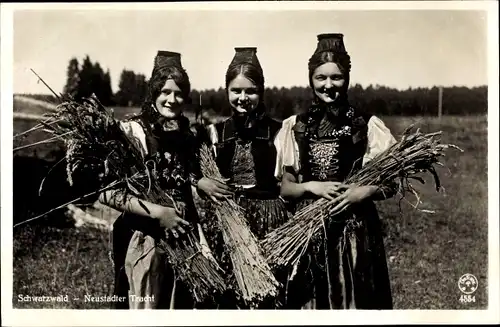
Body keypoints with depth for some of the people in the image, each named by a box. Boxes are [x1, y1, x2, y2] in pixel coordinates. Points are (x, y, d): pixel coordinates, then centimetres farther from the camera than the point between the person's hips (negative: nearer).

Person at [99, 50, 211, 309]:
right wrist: (157, 212, -19)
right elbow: (105, 191, -16)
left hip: (184, 240, 5)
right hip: (145, 240, -5)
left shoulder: (188, 135, 8)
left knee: (181, 306, 14)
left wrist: (202, 241, 5)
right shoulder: (132, 131, -10)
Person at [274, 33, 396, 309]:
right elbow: (284, 187, 5)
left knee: (354, 298, 4)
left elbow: (391, 182, 1)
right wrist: (311, 186, -12)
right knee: (312, 300, 8)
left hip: (355, 231, -1)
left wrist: (364, 192, -17)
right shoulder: (295, 127, 4)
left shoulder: (367, 125, -1)